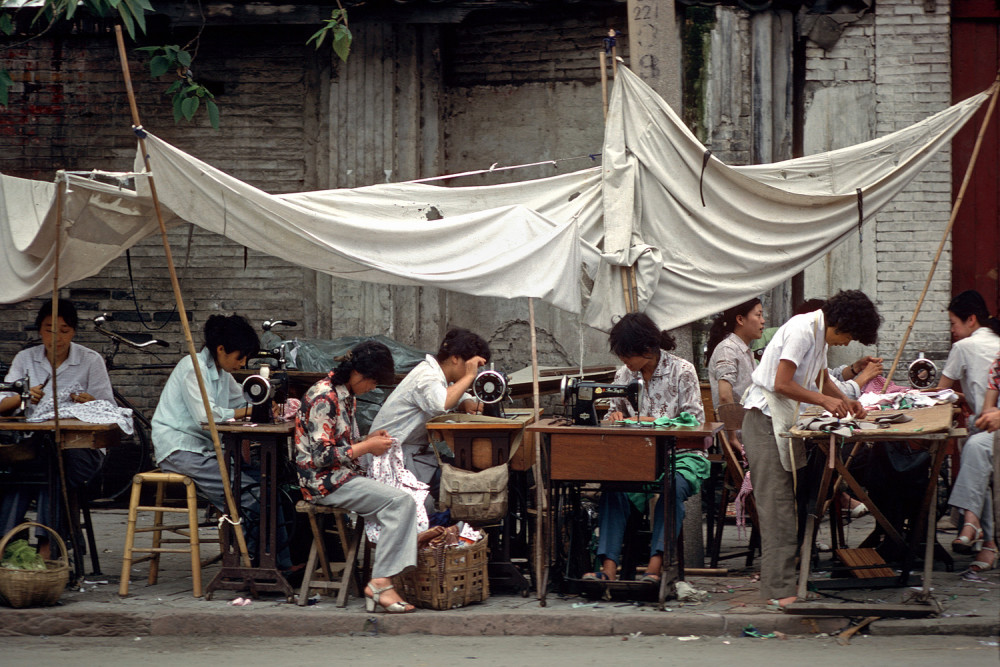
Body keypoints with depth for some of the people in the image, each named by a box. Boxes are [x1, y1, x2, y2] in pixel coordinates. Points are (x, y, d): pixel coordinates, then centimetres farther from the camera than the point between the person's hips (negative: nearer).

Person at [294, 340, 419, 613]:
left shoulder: (347, 395, 16)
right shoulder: (324, 398, -15)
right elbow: (322, 456, -19)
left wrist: (370, 439, 8)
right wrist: (367, 447, -12)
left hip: (344, 477, 10)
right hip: (324, 482, -10)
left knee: (408, 501, -9)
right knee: (400, 502, -24)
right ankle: (380, 583, -25)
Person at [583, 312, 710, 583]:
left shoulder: (682, 371, -4)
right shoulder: (624, 375, 10)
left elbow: (695, 422, -8)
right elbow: (614, 411, 24)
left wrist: (654, 423, -20)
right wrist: (615, 417, -2)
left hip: (681, 456, -3)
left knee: (673, 487, -37)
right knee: (613, 487, -29)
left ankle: (655, 568, -43)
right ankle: (609, 568, -38)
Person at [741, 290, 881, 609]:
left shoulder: (819, 333, 14)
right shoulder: (802, 330, -17)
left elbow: (821, 377, 28)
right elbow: (782, 383, -22)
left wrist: (844, 400, 11)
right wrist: (825, 400, -18)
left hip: (785, 423, 10)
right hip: (766, 418, -10)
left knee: (786, 503, 8)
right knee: (776, 504, -12)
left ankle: (781, 581, 11)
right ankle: (779, 589, -14)